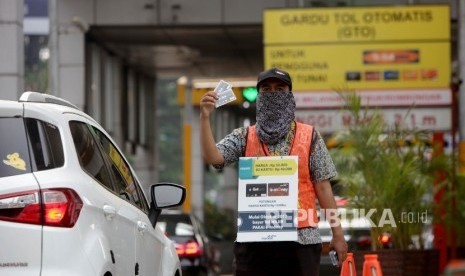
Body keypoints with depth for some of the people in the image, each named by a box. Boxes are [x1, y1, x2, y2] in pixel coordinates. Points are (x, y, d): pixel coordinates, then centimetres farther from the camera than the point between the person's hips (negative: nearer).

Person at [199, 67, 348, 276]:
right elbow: (212, 157, -7)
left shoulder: (309, 137, 7)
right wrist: (205, 117, -19)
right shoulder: (244, 137, 9)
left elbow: (323, 187, 6)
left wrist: (337, 233, 2)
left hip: (301, 240, -1)